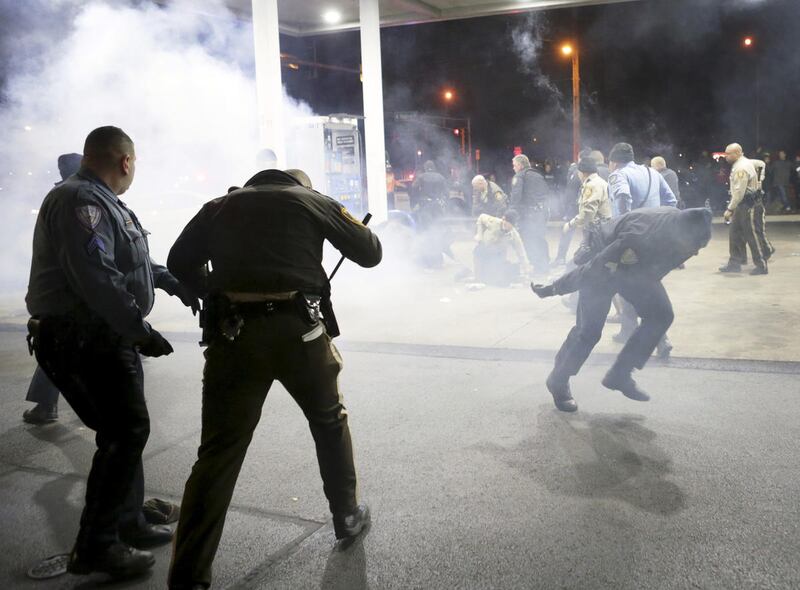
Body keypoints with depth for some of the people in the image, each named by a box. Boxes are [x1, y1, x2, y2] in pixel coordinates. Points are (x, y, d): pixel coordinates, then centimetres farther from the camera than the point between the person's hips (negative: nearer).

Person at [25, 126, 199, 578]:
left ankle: (128, 523, 28)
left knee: (125, 431, 16)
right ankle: (95, 546, 0)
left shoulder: (102, 202, 16)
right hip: (84, 341, -11)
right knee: (126, 432, -9)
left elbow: (132, 260, 29)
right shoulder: (81, 200, -17)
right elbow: (95, 276, -29)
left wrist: (175, 283, 31)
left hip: (106, 337, 11)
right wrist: (140, 329, -28)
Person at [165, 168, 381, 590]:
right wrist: (343, 223, 34)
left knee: (218, 453, 4)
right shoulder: (313, 201, 12)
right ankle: (347, 515, 38)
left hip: (234, 334, 1)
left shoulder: (219, 207, 18)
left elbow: (179, 263, 14)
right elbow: (370, 253, 14)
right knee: (330, 421, 25)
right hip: (299, 331, -1)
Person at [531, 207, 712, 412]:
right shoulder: (641, 240, -41)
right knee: (589, 330, -10)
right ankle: (558, 381, 14)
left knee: (660, 314, -5)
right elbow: (593, 269, -30)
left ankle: (620, 375, 6)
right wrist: (552, 290, -20)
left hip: (637, 266, 7)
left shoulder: (681, 225, -20)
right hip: (601, 265, -7)